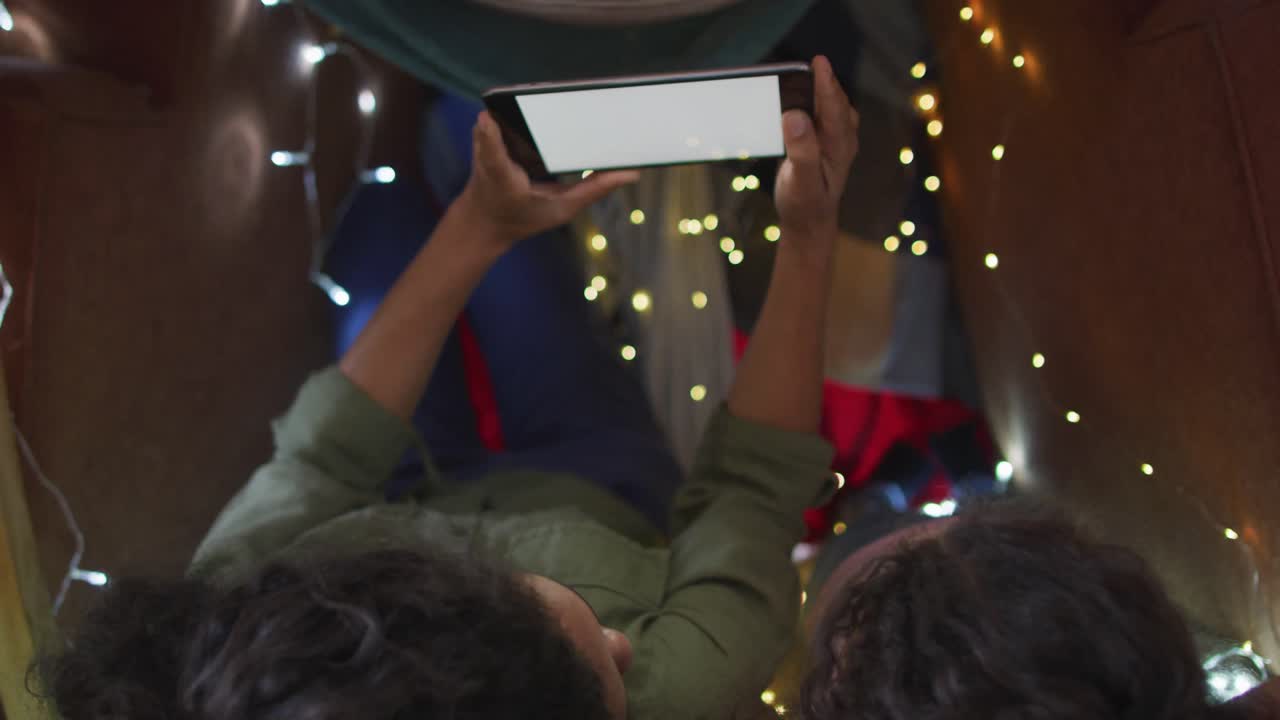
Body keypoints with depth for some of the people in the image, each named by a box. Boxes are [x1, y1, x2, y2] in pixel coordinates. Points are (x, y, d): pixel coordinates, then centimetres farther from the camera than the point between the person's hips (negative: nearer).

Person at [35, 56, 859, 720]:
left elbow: (320, 459, -24)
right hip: (605, 504, 0)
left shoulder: (226, 627, -44)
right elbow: (754, 488, -30)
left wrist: (478, 225, -23)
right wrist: (810, 237, -29)